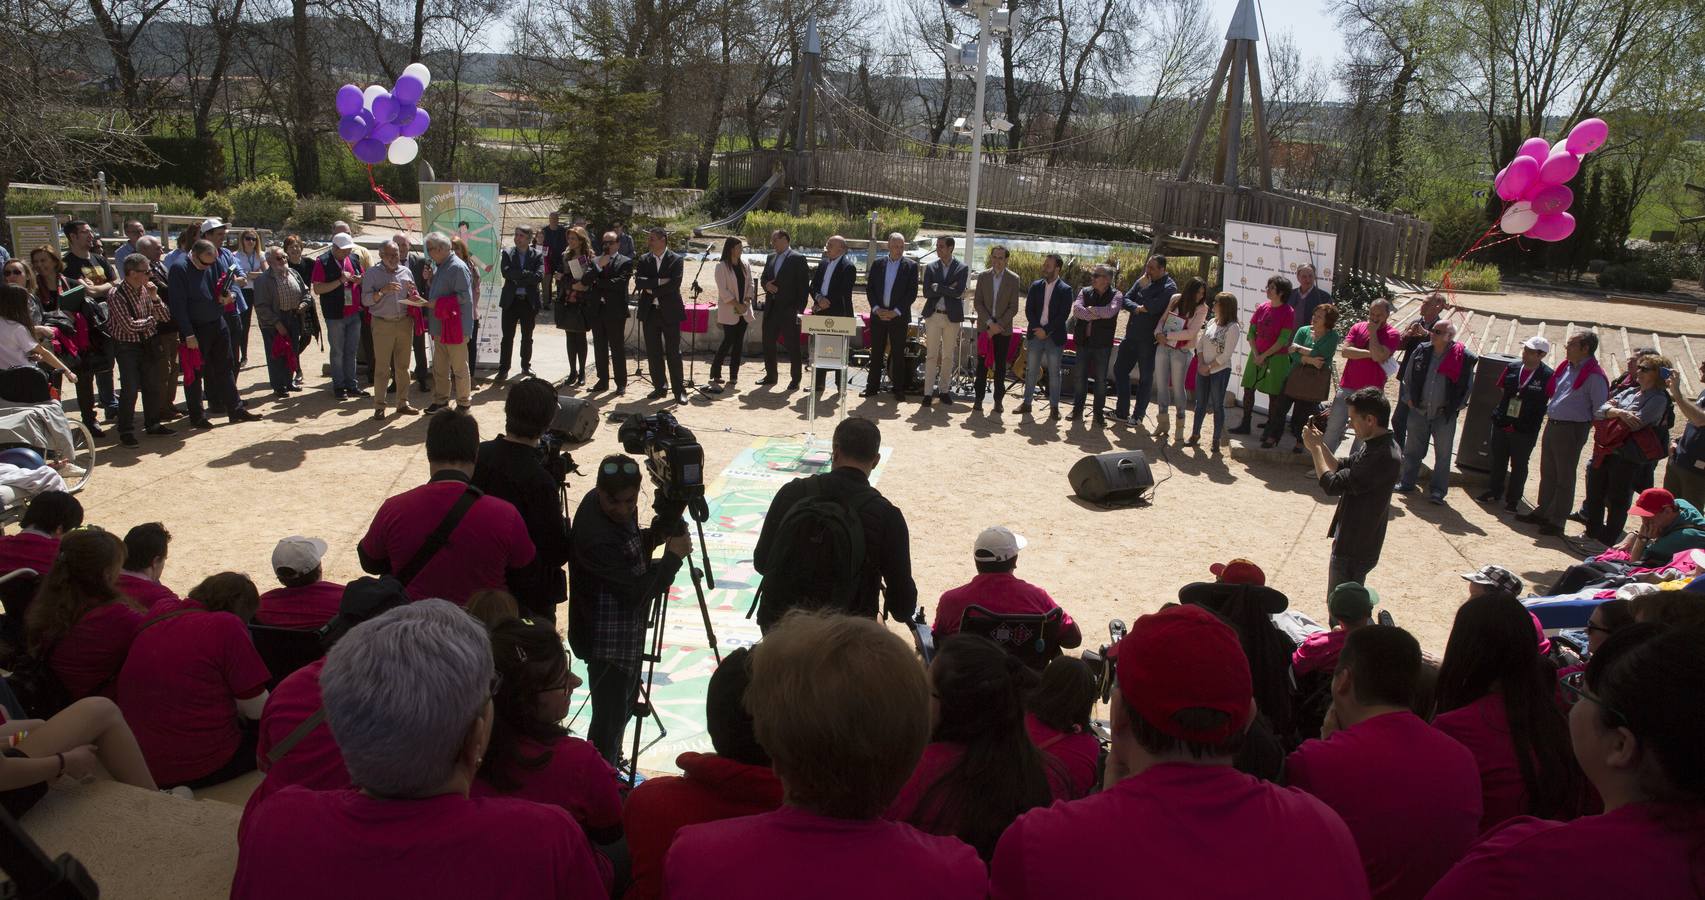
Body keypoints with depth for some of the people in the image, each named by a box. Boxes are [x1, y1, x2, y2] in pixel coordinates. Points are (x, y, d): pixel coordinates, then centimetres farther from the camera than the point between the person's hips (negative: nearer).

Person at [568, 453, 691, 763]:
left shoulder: (619, 514, -7)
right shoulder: (596, 537, -33)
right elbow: (636, 591, -28)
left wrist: (656, 535, -7)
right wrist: (673, 556, -18)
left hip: (628, 629, 10)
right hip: (607, 641, -10)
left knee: (626, 701, 26)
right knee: (610, 716, 1)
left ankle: (613, 763, 46)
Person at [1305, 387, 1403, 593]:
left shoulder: (1385, 458, -27)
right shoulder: (1375, 445, 5)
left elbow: (1332, 485, -26)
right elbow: (1341, 467, 17)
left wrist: (1315, 448, -14)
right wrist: (1320, 444, 1)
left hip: (1355, 550, -10)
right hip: (1350, 542, 10)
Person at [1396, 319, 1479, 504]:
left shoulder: (1464, 358, -9)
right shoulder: (1421, 352, -1)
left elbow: (1467, 387, 1)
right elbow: (1408, 378, 12)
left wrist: (1456, 407, -1)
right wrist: (1409, 398, 5)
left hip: (1445, 415, -3)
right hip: (1419, 411, 3)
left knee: (1443, 454, 3)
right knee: (1412, 449, 13)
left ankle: (1437, 491, 10)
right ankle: (1406, 483, 26)